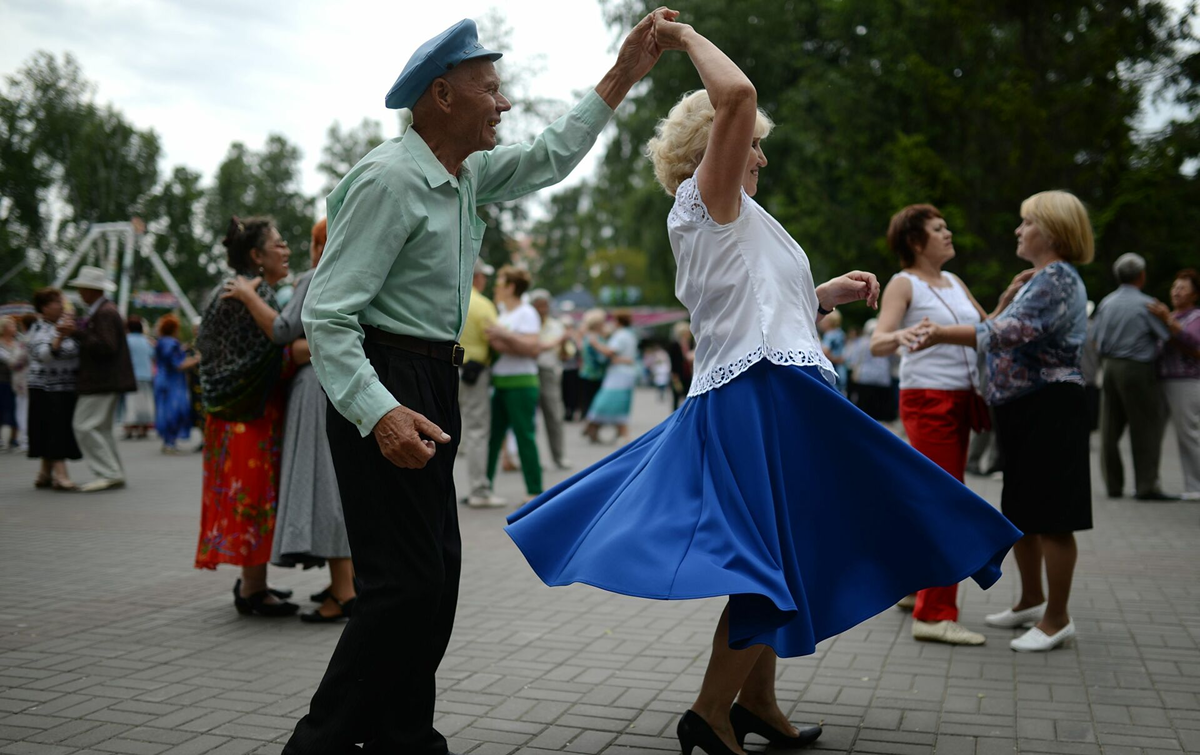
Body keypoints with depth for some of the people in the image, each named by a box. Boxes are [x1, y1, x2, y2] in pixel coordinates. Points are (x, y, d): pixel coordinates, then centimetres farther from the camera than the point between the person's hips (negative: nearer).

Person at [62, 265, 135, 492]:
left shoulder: (104, 313, -16)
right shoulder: (105, 309, 17)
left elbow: (106, 347, -24)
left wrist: (79, 332, -21)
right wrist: (79, 331, 14)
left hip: (101, 382, -11)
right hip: (107, 380, 11)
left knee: (85, 426, -9)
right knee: (101, 428, 15)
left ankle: (109, 474, -9)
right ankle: (114, 474, 18)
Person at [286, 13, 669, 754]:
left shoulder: (466, 175, 9)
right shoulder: (388, 180, -18)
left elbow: (550, 159, 23)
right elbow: (327, 314, -21)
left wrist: (622, 77, 17)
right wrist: (378, 412, -34)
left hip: (434, 383, 10)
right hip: (387, 386, -10)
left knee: (438, 572, 13)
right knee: (407, 581, -10)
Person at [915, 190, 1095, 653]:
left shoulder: (1057, 279, -14)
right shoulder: (1042, 279, 19)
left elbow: (1009, 333, -25)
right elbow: (1007, 331, 19)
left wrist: (943, 333, -23)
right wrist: (1009, 296, 8)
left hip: (1049, 409, -11)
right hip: (1023, 409, 11)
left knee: (1049, 518, -3)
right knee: (1019, 512, 17)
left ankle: (1057, 619, 7)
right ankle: (1032, 601, 31)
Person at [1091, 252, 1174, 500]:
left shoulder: (1106, 303, 7)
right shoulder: (1146, 304, -11)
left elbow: (1095, 338, 11)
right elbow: (1167, 336, -11)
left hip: (1109, 367, 6)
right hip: (1136, 369, -6)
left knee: (1110, 429, 9)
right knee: (1146, 428, 0)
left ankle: (1113, 484, 14)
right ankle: (1146, 486, -3)